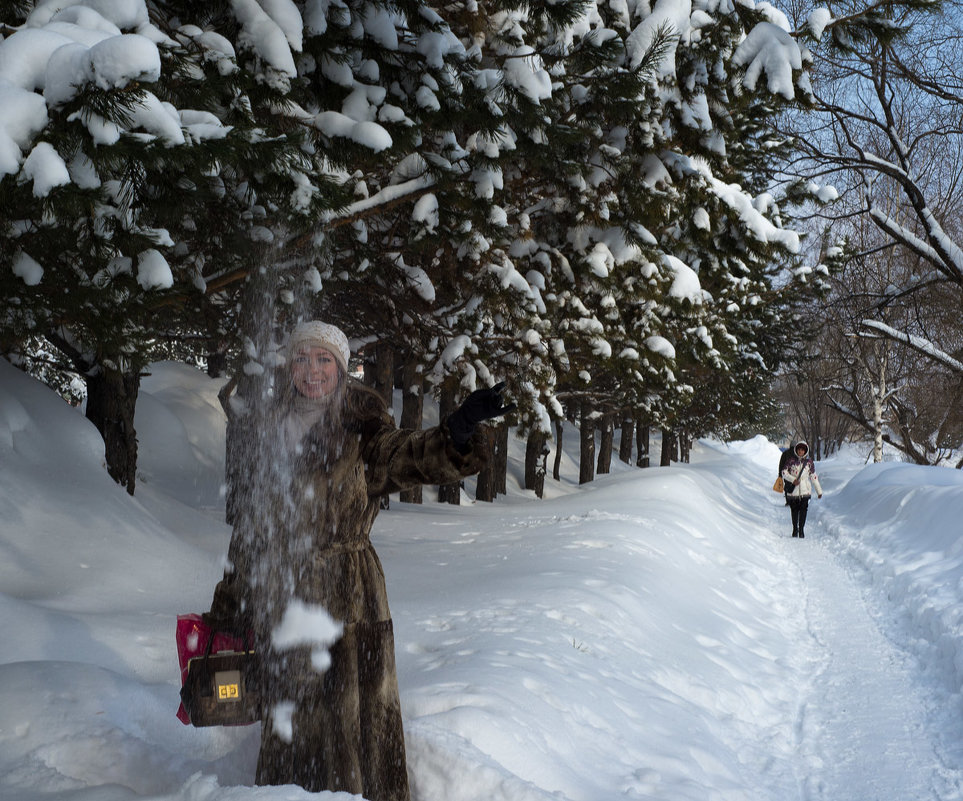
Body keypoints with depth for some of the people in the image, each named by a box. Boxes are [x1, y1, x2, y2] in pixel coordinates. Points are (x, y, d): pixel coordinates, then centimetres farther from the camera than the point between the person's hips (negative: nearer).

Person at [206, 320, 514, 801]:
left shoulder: (360, 427, -4)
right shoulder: (273, 429, 9)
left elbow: (405, 457, -25)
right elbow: (252, 521, 16)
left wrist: (456, 433, -47)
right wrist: (227, 604, 17)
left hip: (347, 598, -4)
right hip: (280, 599, 4)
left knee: (353, 718, -2)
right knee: (289, 720, 12)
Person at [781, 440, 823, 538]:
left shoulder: (809, 462, 4)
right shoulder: (791, 460, 0)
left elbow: (814, 476, 10)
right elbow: (784, 471, 2)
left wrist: (819, 491, 12)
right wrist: (792, 479, -14)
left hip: (805, 490, 0)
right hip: (793, 490, 0)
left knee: (803, 510, -6)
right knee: (794, 510, 6)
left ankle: (801, 529, 4)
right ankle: (795, 529, 20)